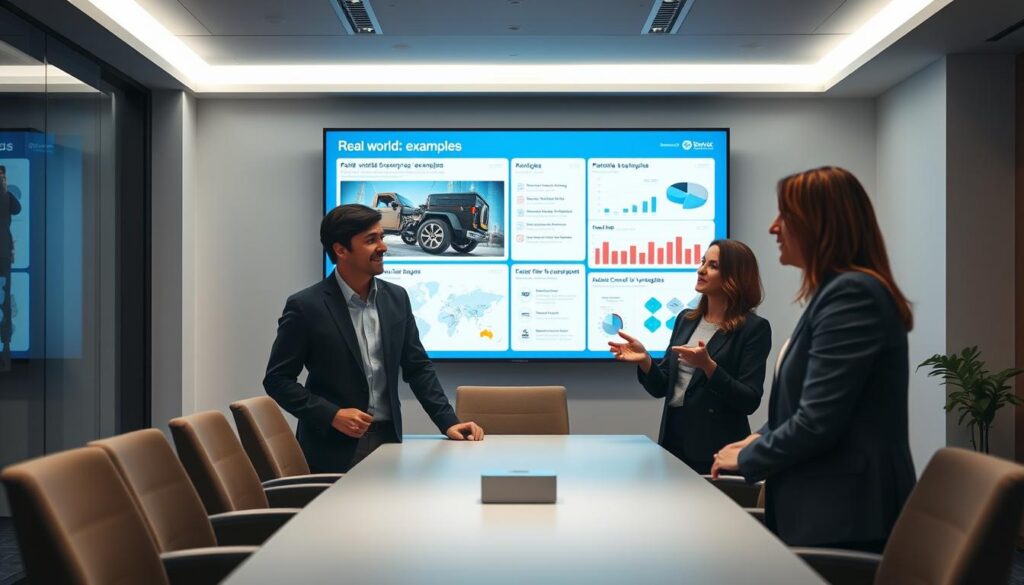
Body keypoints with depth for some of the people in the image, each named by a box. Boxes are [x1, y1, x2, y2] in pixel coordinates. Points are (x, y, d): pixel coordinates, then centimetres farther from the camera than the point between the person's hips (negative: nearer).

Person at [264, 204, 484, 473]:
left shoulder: (396, 298, 3)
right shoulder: (305, 306, -11)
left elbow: (418, 367, 8)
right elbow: (277, 379, -7)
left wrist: (448, 422, -2)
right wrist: (332, 415, -17)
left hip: (388, 439, 4)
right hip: (333, 448, -4)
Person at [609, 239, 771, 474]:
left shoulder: (754, 328, -8)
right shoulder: (686, 319, 9)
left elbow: (750, 401, -15)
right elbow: (661, 388, 9)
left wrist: (708, 366, -26)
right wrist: (645, 361, -10)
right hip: (673, 439, 5)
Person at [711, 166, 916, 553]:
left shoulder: (852, 294, -20)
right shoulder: (840, 290, 14)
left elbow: (817, 421, -24)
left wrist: (746, 460, -9)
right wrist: (759, 440, 6)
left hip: (845, 516, -10)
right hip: (830, 509, 10)